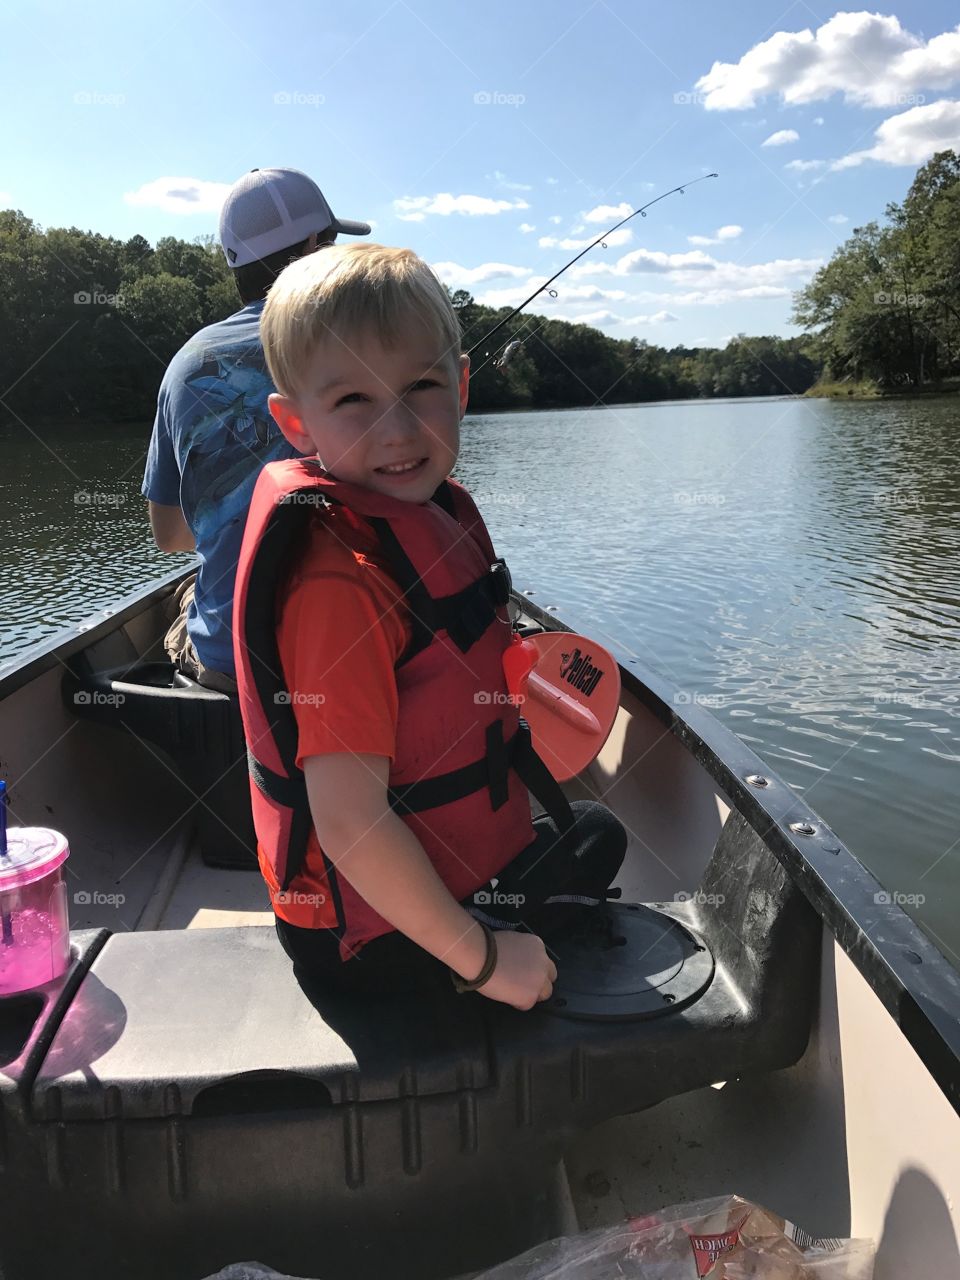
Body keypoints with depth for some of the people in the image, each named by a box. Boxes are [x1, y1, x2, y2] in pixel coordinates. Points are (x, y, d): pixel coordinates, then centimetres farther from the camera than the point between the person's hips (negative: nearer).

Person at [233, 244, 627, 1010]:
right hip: (384, 939, -9)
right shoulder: (340, 581, -32)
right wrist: (481, 957, -21)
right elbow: (349, 820, -31)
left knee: (596, 834, 33)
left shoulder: (427, 517, -2)